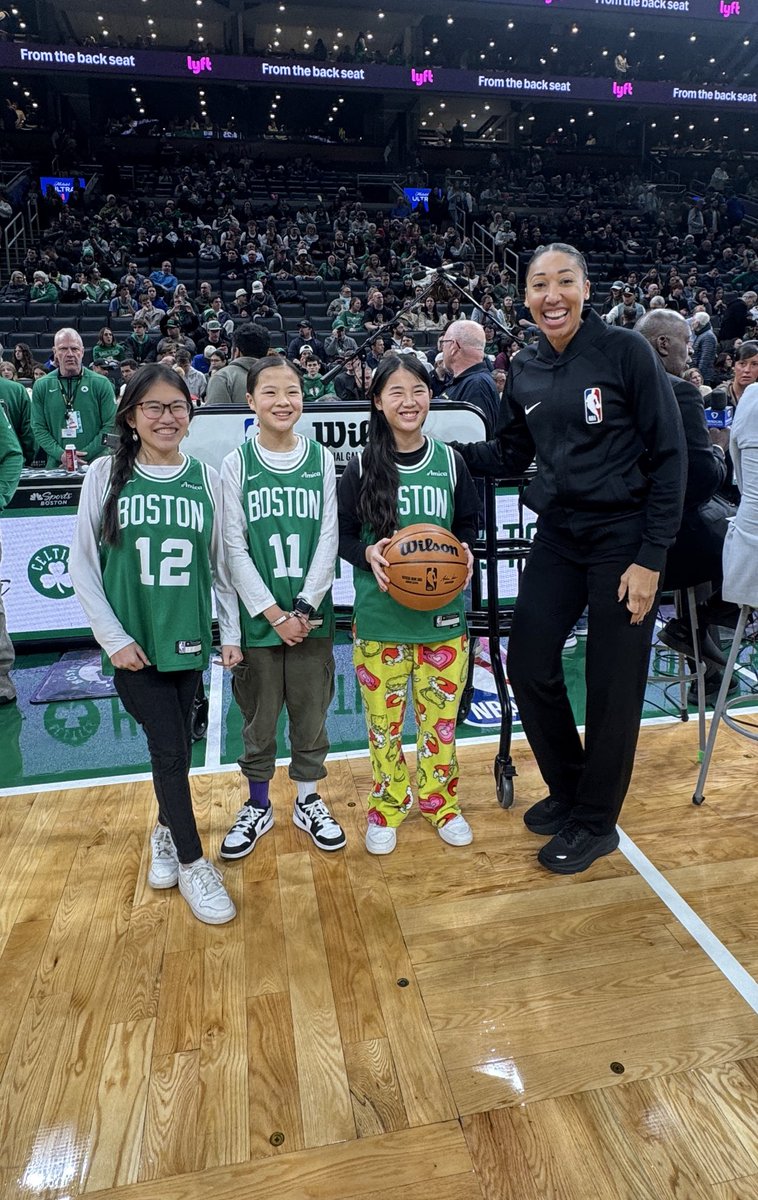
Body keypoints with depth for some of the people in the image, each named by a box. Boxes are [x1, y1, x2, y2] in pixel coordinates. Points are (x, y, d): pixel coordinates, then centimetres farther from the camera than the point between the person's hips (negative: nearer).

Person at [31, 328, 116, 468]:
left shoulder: (101, 384, 0)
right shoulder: (41, 386, 6)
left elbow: (110, 425, -5)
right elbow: (38, 428, 4)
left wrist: (85, 454, -13)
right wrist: (60, 454, -13)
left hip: (96, 464, -1)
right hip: (56, 466, 1)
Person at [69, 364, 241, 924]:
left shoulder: (206, 477, 2)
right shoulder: (106, 475, -3)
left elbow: (222, 562, 6)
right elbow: (83, 563, -2)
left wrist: (232, 631, 3)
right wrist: (114, 638, -7)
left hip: (189, 637, 2)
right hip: (133, 641, -2)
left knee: (178, 745, 11)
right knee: (169, 747, -2)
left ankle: (168, 830, 39)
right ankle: (191, 862, 17)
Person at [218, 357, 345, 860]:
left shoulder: (322, 460, 2)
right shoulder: (236, 465, -1)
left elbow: (328, 539, -2)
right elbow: (235, 548, -6)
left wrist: (305, 607, -11)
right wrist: (274, 614, -12)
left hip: (312, 614, 1)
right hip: (257, 615, -1)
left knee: (311, 710, 11)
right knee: (259, 715, 11)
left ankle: (308, 799, 31)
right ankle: (258, 806, 30)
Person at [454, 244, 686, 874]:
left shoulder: (626, 351, -9)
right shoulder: (525, 369, 6)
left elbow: (669, 455, -9)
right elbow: (511, 454, 13)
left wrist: (651, 557, -14)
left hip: (625, 538, -5)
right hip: (559, 536, 5)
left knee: (613, 684, 2)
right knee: (529, 663, 6)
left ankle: (595, 821, 24)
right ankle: (568, 787, 31)